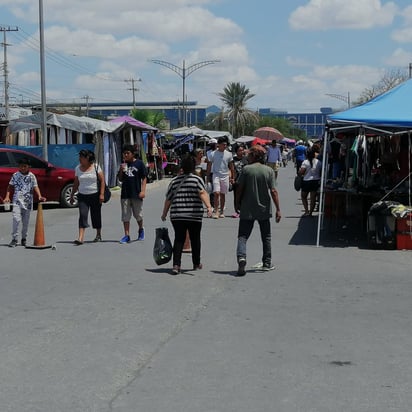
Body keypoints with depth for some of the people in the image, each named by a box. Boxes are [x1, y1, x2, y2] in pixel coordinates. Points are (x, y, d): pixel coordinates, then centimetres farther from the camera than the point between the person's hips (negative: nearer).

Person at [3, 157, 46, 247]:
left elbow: (35, 187, -4)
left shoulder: (31, 176, 2)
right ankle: (14, 239, -12)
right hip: (17, 201, -1)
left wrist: (39, 196, -20)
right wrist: (7, 196, -4)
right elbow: (10, 186, 8)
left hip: (28, 202, 1)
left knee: (26, 221, 9)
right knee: (16, 219, -15)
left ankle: (24, 239, 23)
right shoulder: (15, 175, 3)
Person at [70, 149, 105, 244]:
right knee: (82, 215, -11)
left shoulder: (96, 167, -3)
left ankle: (98, 235, 25)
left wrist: (102, 194, -12)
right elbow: (76, 183, 13)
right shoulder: (78, 168, 6)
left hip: (95, 195, -2)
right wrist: (72, 195, 10)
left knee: (96, 215, 7)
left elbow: (102, 180, -4)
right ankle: (81, 238, -18)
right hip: (82, 196, 2)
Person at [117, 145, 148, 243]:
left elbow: (144, 178, -4)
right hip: (125, 194, 3)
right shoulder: (123, 164, 8)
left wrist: (143, 191, -12)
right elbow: (120, 179, 12)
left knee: (138, 215, 9)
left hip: (136, 193, -3)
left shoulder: (139, 163, -3)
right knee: (125, 216, 2)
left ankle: (141, 229, 36)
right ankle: (127, 235, 5)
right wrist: (121, 170, -6)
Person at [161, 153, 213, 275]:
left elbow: (168, 199, 9)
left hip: (176, 216, 2)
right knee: (195, 239, 14)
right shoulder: (197, 179, -1)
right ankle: (196, 264, 26)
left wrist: (164, 214, 19)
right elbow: (203, 193, -18)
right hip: (194, 215, -2)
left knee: (179, 239, 5)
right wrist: (209, 206, -27)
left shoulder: (174, 181, 7)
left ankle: (176, 265, -9)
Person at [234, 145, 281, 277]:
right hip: (264, 209, 2)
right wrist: (278, 209, -3)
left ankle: (241, 257, -25)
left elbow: (239, 189, -6)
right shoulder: (269, 170, -2)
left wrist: (238, 204, 9)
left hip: (247, 210, -2)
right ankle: (267, 263, 20)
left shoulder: (246, 169, -6)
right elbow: (273, 191, -6)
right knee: (266, 236, 16)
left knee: (243, 235, 0)